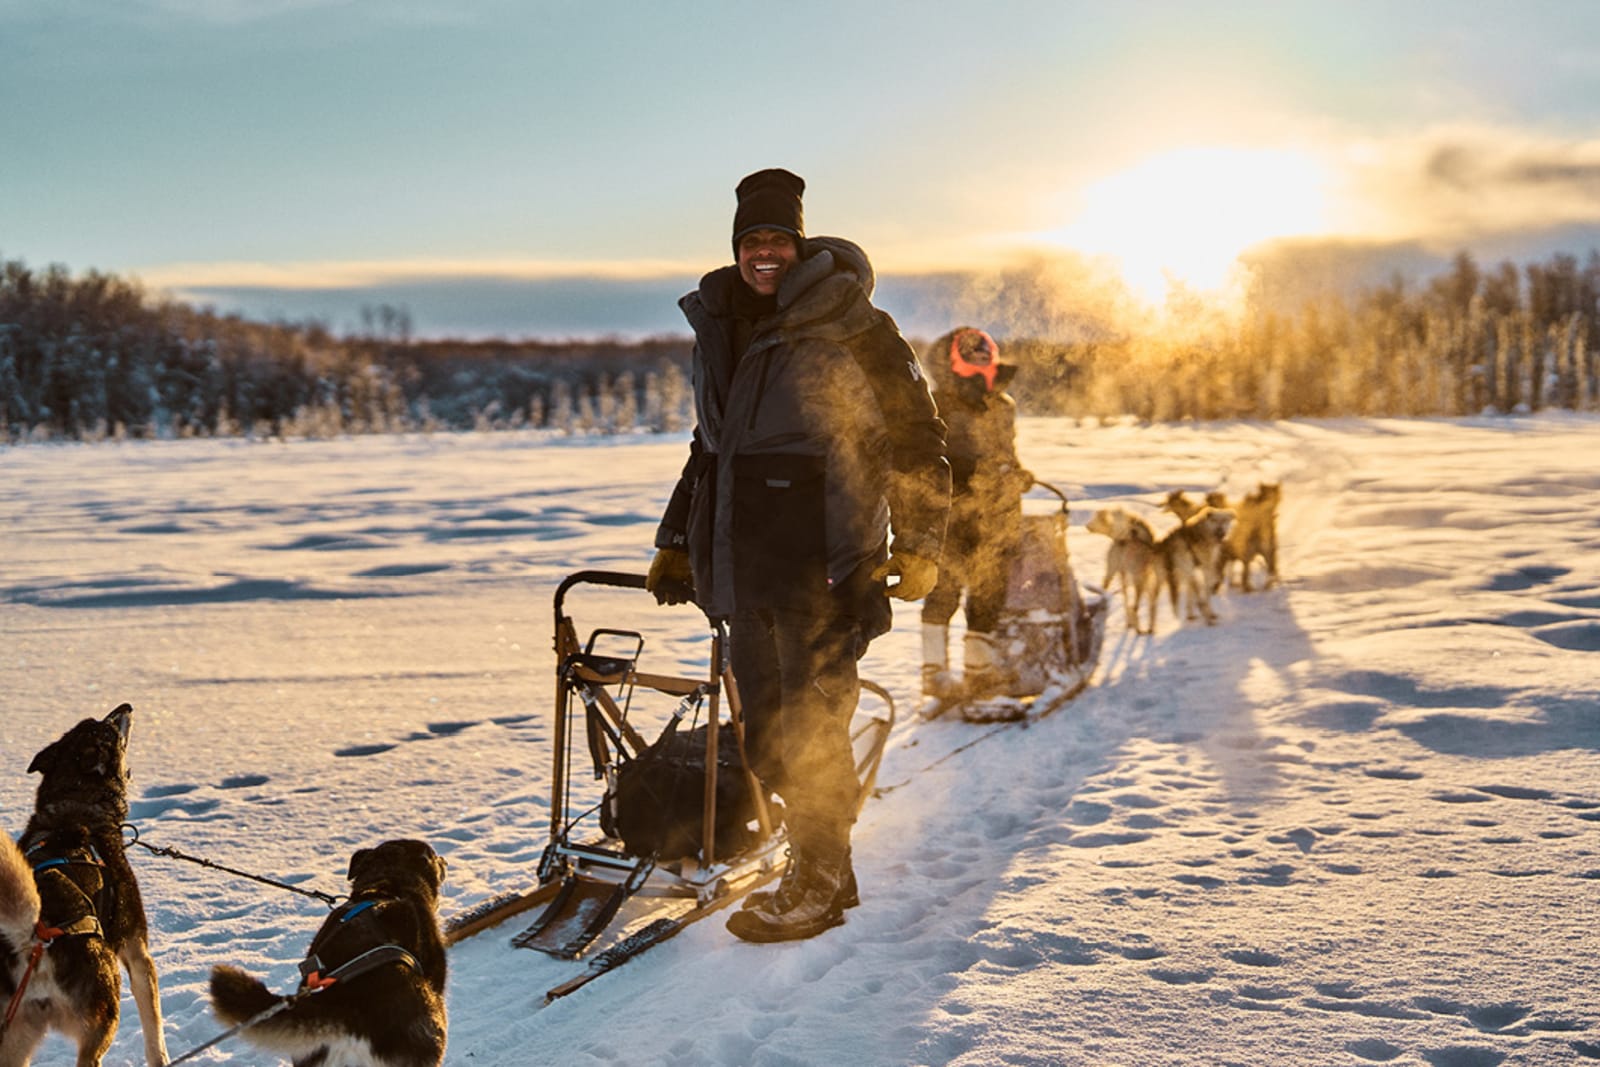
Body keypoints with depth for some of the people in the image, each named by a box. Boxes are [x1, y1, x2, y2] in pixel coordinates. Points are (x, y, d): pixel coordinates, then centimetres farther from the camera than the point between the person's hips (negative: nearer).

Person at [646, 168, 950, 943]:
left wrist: (918, 543, -8)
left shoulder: (852, 327, -4)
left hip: (823, 570, -6)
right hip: (745, 572, 7)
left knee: (810, 727, -3)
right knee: (767, 737, 10)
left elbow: (915, 436, -3)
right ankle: (819, 869, 25)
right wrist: (677, 544, 22)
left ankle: (817, 887, 12)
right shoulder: (721, 330, 16)